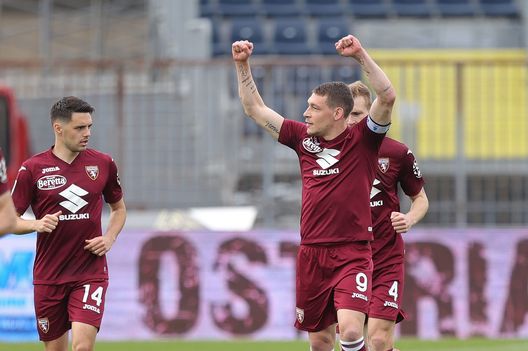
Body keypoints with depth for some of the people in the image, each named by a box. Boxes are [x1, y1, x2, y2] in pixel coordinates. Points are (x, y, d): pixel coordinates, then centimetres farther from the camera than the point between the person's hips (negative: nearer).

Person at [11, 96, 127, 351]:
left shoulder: (103, 164, 3)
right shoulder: (32, 168, -2)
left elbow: (118, 208, 19)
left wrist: (109, 238, 0)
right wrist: (37, 225, -17)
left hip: (91, 273, 0)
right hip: (48, 277, 0)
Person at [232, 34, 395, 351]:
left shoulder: (362, 140, -3)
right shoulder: (303, 138, 9)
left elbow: (387, 97, -18)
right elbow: (255, 109, 16)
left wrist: (361, 55, -23)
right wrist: (242, 65, 8)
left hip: (353, 254, -5)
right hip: (312, 254, 5)